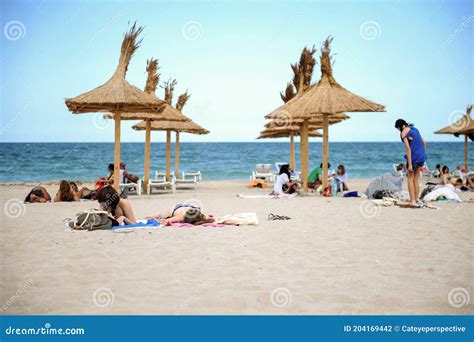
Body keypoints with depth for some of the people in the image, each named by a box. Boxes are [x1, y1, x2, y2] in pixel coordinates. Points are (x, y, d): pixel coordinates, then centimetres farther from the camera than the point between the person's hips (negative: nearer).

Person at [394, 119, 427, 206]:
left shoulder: (403, 133, -10)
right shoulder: (414, 129, 15)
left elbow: (408, 148, -17)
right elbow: (424, 142, 18)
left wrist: (410, 164, -18)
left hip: (414, 157, -7)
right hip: (422, 156, 7)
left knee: (410, 178, 5)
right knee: (415, 179, 13)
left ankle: (412, 201, -3)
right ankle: (415, 200, 14)